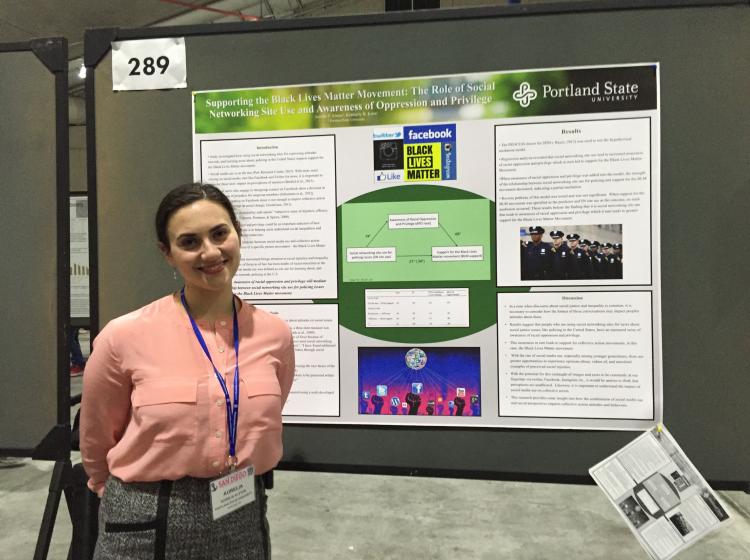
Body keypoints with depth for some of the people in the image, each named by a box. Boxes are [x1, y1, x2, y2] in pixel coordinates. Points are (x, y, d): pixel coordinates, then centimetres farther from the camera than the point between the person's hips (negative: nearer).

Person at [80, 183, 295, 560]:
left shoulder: (275, 334, -9)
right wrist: (143, 499, 12)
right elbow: (96, 448, 0)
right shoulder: (124, 337, -16)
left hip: (244, 522, 3)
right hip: (149, 528, -2)